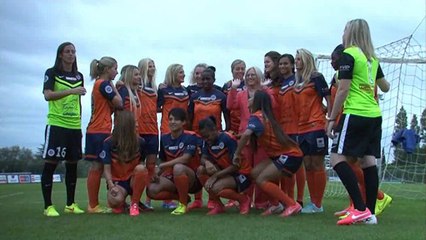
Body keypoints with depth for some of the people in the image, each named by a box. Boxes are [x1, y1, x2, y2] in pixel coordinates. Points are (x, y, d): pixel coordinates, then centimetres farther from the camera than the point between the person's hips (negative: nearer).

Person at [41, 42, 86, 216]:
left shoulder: (79, 76, 15)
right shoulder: (52, 73, 0)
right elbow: (47, 95, -14)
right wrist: (71, 91, -22)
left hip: (74, 126, 5)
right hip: (56, 124, -5)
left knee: (72, 164, 7)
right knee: (50, 163, -5)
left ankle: (70, 204, 15)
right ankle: (48, 206, 0)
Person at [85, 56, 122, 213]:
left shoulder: (99, 84, 19)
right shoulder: (104, 84, -10)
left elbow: (109, 109, 18)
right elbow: (119, 103, -12)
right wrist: (113, 87, 0)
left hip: (96, 131, 10)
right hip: (100, 131, -10)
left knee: (97, 168, 9)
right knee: (97, 167, -7)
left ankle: (93, 204, 12)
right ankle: (94, 206, -3)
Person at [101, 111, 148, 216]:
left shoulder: (140, 141, -7)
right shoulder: (109, 143, -12)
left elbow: (141, 162, 4)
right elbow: (107, 168, -12)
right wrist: (111, 186, -29)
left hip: (133, 179, 2)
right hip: (116, 180, -2)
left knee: (141, 168, -33)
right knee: (115, 201, -34)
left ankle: (134, 204, -14)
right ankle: (121, 203, 8)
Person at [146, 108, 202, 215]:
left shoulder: (190, 137, -12)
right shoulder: (164, 138, 5)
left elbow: (185, 159, -24)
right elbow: (163, 161, 11)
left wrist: (161, 166, -23)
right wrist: (157, 175, -9)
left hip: (192, 178, -6)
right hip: (173, 178, 6)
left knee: (178, 167, -38)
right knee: (152, 190, -20)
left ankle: (183, 204, -17)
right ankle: (184, 197, 5)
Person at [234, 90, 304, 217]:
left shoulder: (256, 116, -13)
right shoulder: (267, 116, 14)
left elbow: (246, 134, -30)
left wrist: (237, 154, -20)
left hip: (289, 155, -9)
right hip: (281, 154, 9)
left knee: (261, 180, -11)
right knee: (255, 173, 8)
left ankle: (292, 205, -7)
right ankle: (275, 204, 16)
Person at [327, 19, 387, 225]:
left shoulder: (348, 55, -6)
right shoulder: (372, 58, 16)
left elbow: (343, 90, -11)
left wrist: (331, 118, -8)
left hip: (355, 115, -8)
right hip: (375, 115, 8)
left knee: (337, 158, -8)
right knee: (369, 161, 7)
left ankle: (360, 209, -16)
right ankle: (370, 213, 7)